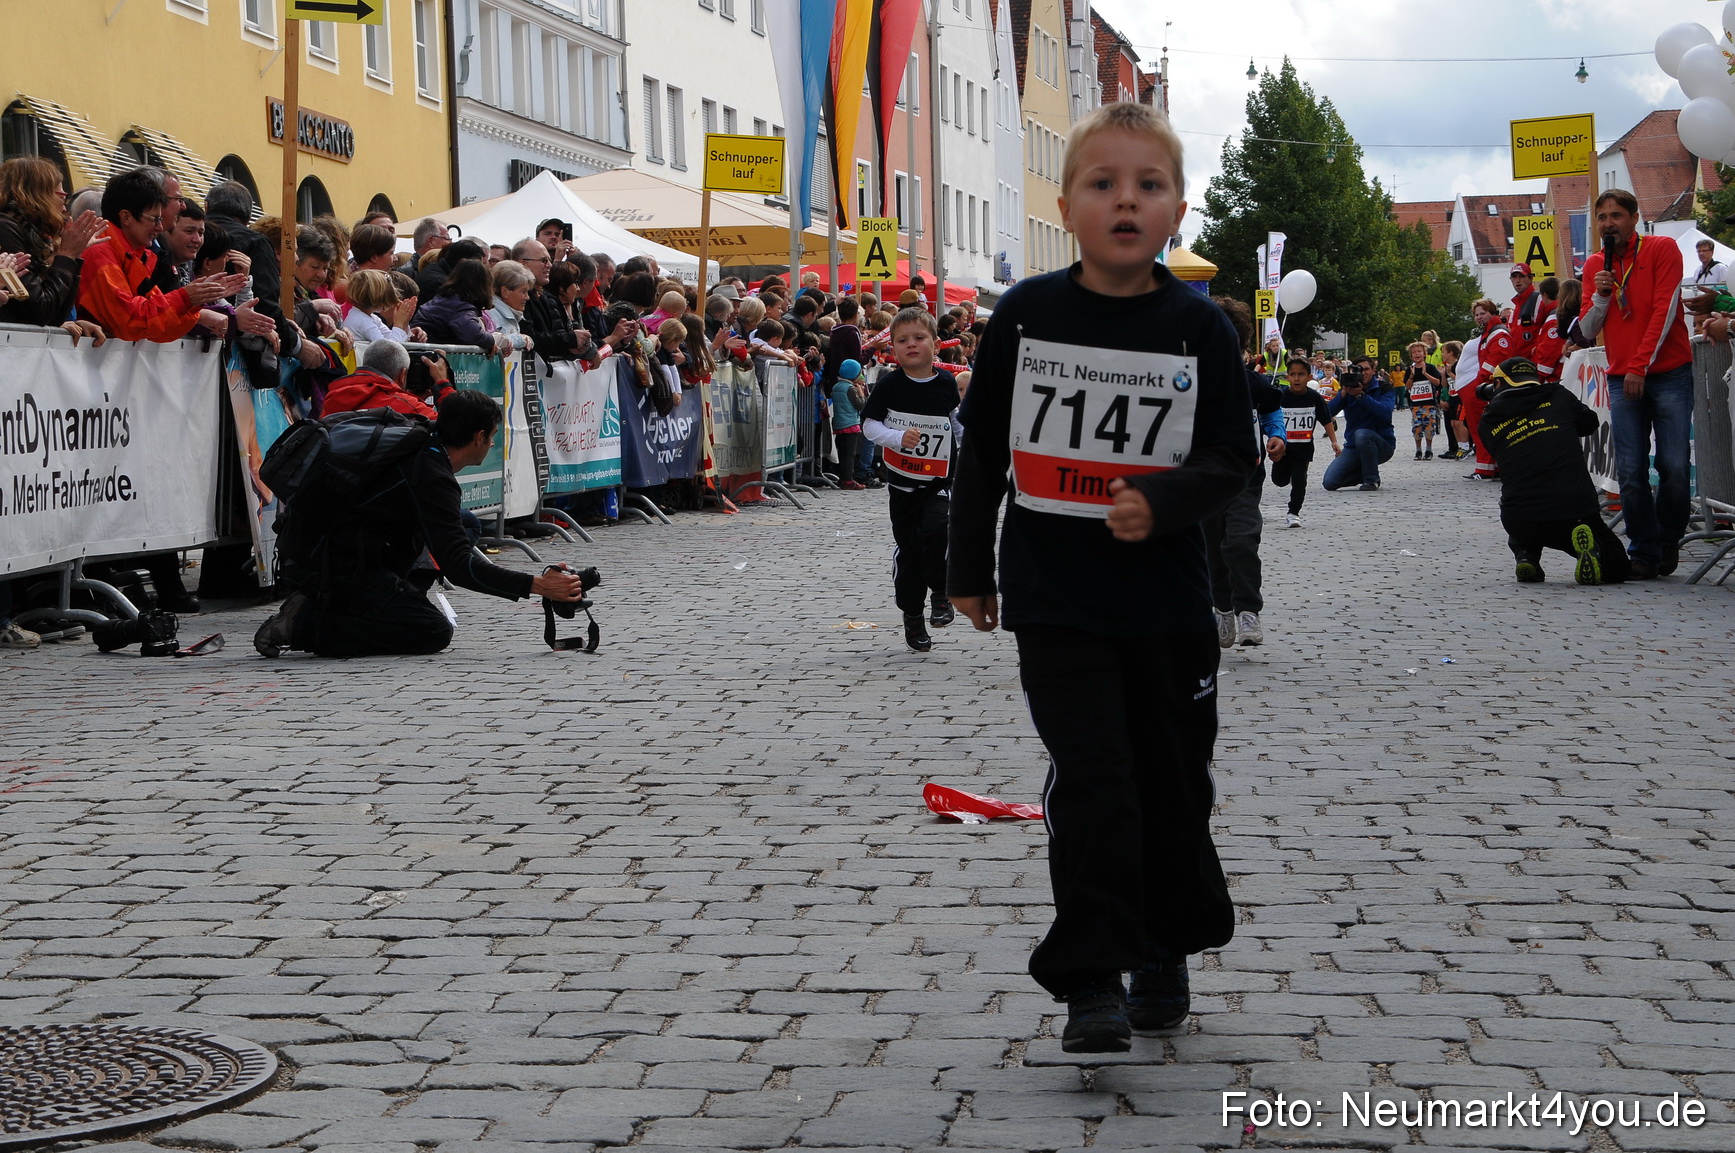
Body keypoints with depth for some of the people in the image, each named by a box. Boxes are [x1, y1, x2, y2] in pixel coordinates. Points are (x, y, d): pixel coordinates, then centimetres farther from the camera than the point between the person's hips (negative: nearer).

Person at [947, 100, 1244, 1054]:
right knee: (1090, 781, -9)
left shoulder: (1200, 327, -3)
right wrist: (969, 568, 10)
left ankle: (1166, 951, 32)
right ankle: (1092, 982, -4)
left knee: (1173, 781, 12)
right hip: (1052, 598, -1)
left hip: (1167, 600, 1)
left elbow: (1230, 456, -1)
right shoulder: (1025, 314, -2)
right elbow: (982, 445, 6)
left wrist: (1162, 499, -21)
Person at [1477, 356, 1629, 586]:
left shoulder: (1488, 424, 8)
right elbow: (1590, 423, 27)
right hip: (1576, 513, -2)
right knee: (1617, 567, 20)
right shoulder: (1559, 397, 8)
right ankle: (1594, 554, -13)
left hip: (1519, 521, 2)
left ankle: (1525, 556, 8)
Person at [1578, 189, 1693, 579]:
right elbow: (1589, 330, 11)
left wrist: (1640, 366, -12)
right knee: (1631, 473, -5)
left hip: (1669, 374, -3)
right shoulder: (1594, 265, 11)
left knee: (1674, 466, -9)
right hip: (1622, 381, 3)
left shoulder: (1662, 249, -1)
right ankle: (1644, 552, 2)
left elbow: (1665, 310, -8)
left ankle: (1669, 539, 11)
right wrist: (1600, 296, -8)